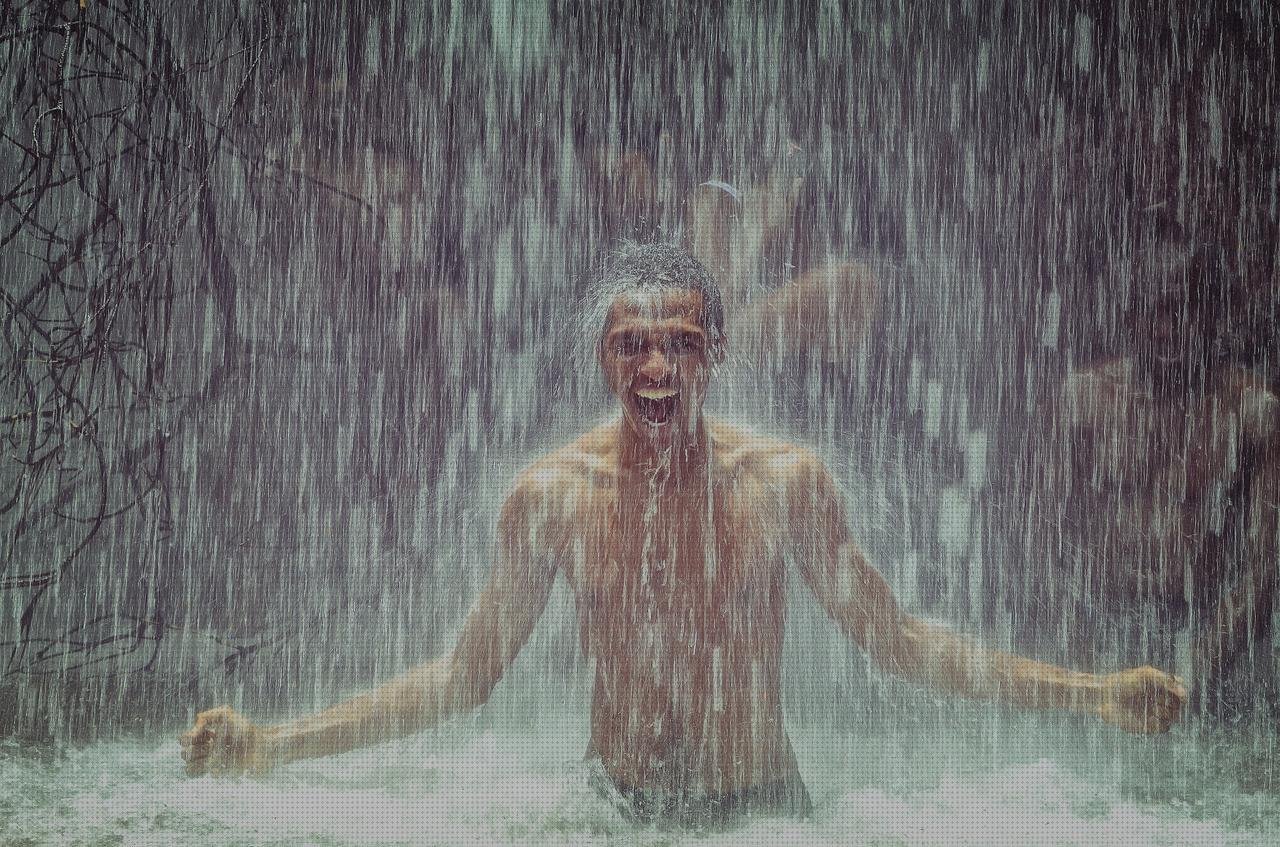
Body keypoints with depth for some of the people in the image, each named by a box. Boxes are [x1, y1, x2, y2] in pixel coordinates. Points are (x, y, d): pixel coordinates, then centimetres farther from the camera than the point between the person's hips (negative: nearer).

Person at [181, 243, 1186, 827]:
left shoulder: (785, 479, -9)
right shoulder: (552, 492, -7)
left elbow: (894, 635, 0)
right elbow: (468, 671, 1)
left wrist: (1090, 692, -7)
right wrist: (274, 744, -6)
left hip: (762, 806, 0)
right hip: (613, 812, 1)